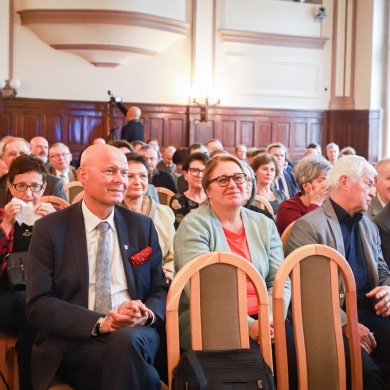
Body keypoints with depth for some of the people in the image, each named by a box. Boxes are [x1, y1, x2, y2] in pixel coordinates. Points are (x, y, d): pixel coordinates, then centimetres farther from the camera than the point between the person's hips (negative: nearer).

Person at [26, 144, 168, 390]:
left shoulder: (143, 226, 11)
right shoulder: (50, 229, 2)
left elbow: (161, 289, 13)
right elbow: (38, 304, -5)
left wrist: (146, 313, -12)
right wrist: (100, 323, -20)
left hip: (135, 335, 4)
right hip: (74, 341, -3)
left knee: (125, 341, -34)